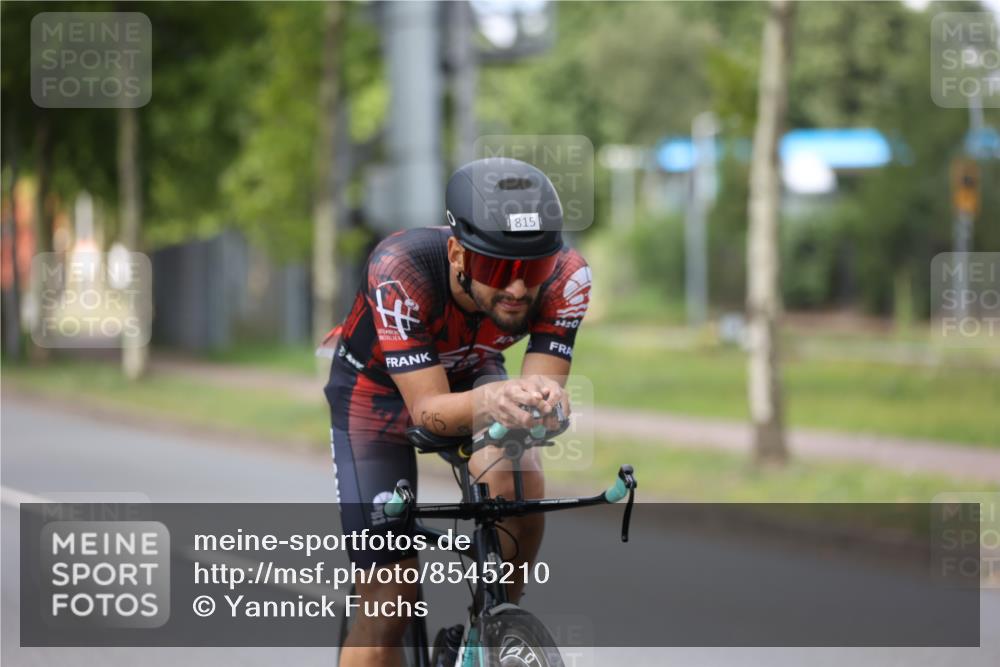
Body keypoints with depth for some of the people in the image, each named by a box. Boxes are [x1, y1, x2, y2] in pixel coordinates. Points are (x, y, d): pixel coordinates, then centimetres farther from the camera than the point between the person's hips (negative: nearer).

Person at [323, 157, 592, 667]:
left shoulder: (565, 276, -31)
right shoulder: (399, 268, -39)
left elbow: (544, 382, -29)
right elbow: (428, 409, -38)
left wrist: (542, 398, -54)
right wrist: (488, 401, -59)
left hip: (471, 375, 2)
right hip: (379, 389, -2)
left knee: (517, 482, -31)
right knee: (389, 603, -9)